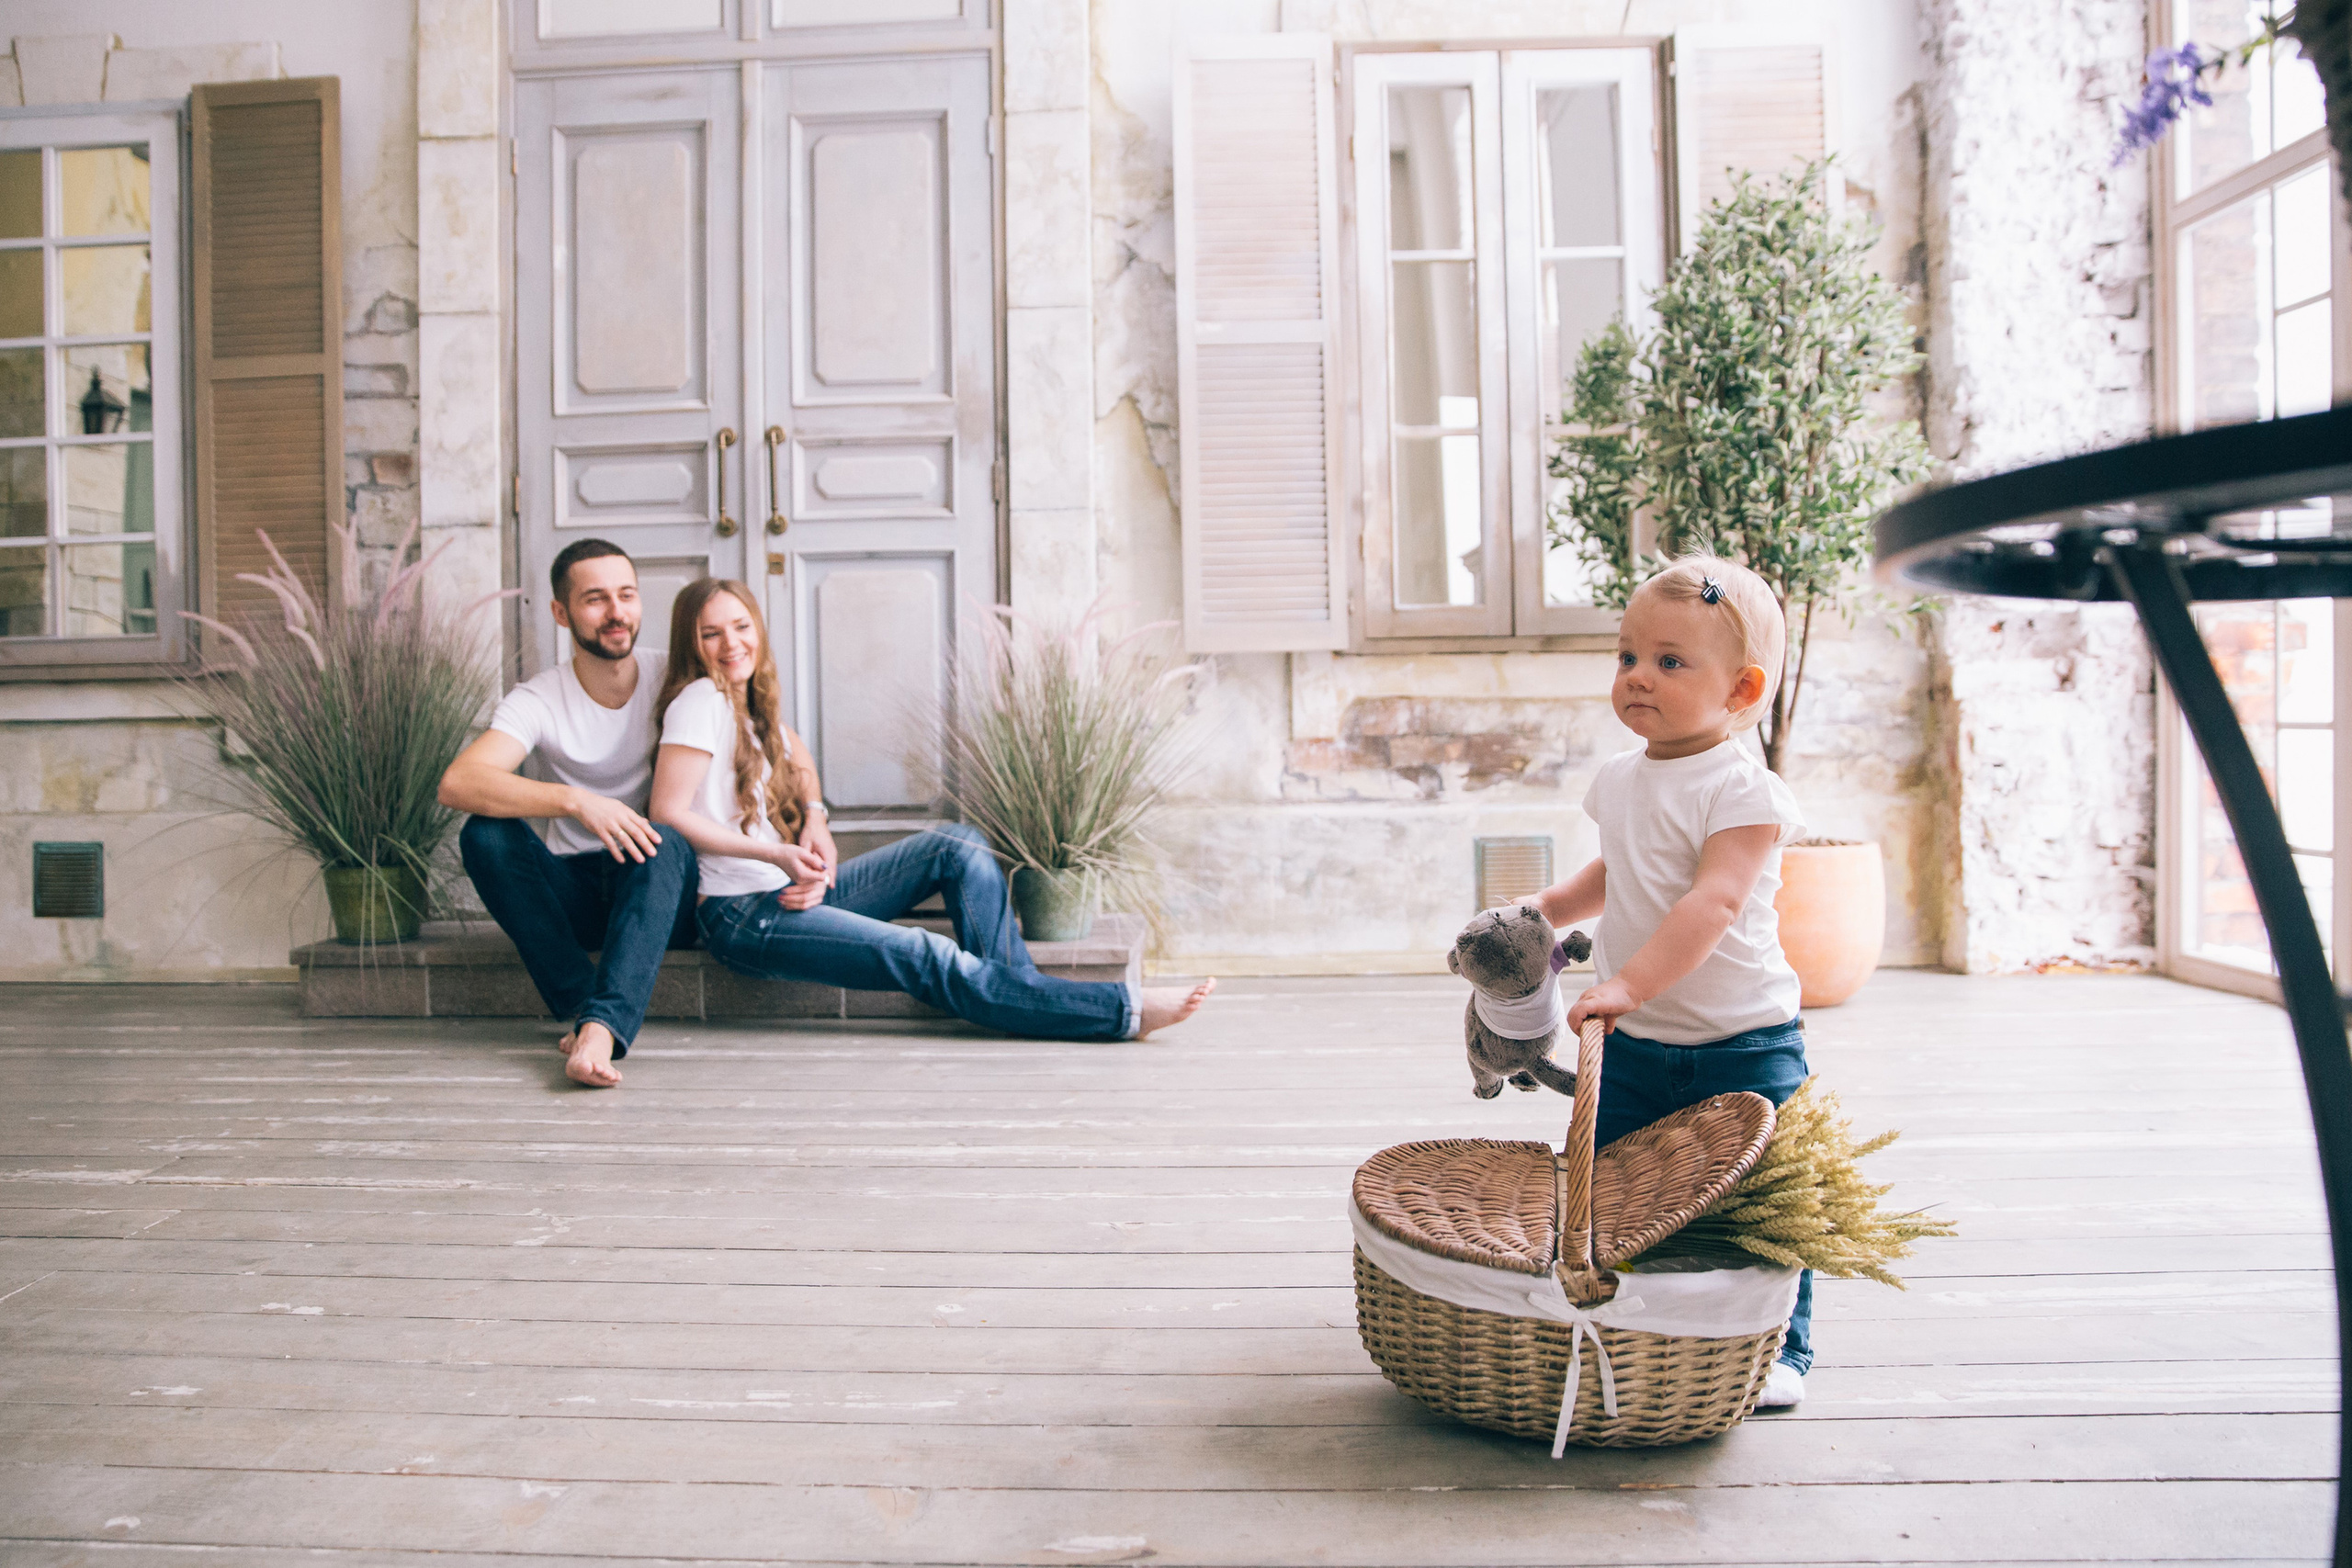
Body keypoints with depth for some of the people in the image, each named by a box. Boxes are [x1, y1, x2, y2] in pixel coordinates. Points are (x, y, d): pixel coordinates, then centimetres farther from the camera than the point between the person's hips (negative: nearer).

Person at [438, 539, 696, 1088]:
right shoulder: (539, 701, -7)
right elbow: (457, 783, -25)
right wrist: (576, 801, -39)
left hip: (666, 896, -1)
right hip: (575, 893, 1)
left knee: (664, 841, -34)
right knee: (484, 833, -24)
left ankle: (599, 1027, -50)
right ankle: (585, 1006, -31)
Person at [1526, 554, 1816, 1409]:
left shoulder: (1744, 791, -17)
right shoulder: (1619, 778, 6)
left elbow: (1714, 901, -30)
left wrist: (1631, 983, -38)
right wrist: (1554, 906, 12)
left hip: (1742, 1046, -6)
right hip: (1632, 1044, 6)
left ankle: (1783, 1349, 24)